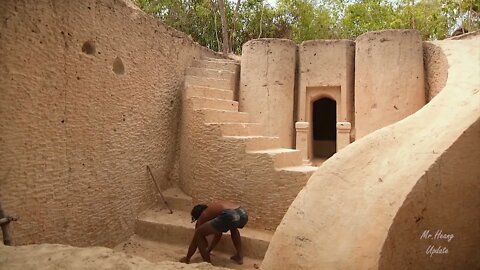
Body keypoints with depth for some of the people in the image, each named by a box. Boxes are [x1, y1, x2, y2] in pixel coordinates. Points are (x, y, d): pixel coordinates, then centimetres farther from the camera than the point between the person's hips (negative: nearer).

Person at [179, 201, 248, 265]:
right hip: (243, 214, 8)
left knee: (199, 234, 13)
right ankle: (240, 256, 35)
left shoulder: (203, 217, 23)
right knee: (233, 228, 44)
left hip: (229, 216, -7)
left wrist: (187, 259, 42)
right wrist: (208, 251, 62)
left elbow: (195, 240, 28)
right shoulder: (216, 208, 41)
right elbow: (218, 234, 51)